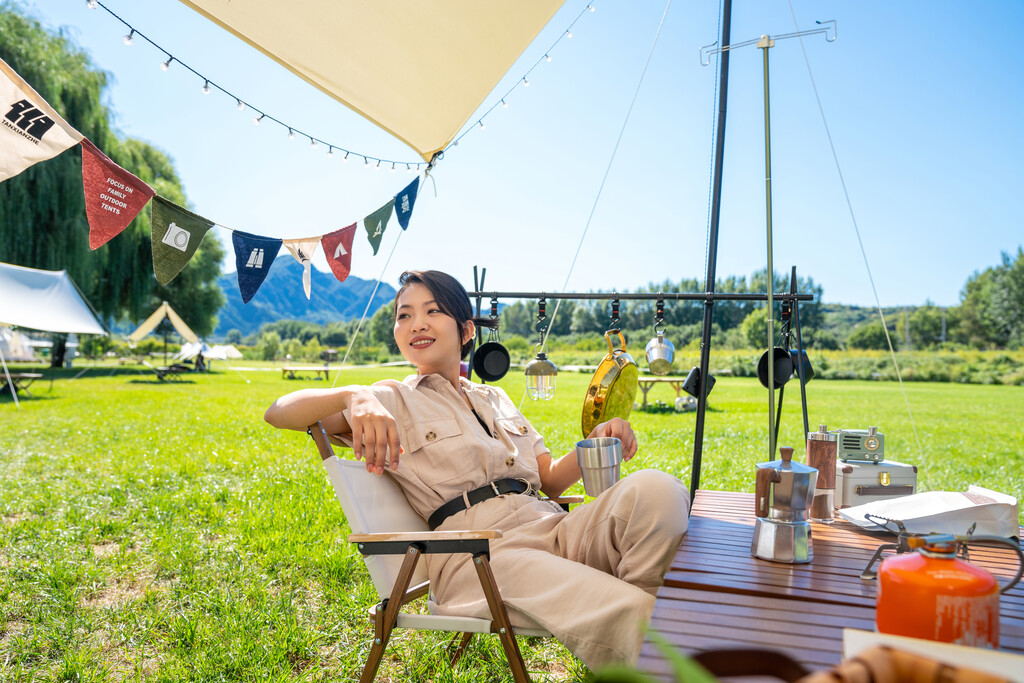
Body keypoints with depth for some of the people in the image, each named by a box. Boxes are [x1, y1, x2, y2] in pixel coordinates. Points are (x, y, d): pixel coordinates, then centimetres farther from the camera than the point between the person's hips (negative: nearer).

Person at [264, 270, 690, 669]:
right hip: (479, 552, -6)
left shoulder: (495, 399, 28)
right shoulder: (392, 401, 12)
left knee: (655, 488, -24)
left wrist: (596, 444, 3)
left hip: (551, 527, 7)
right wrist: (355, 396, -22)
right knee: (620, 615, -35)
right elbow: (278, 413, -1)